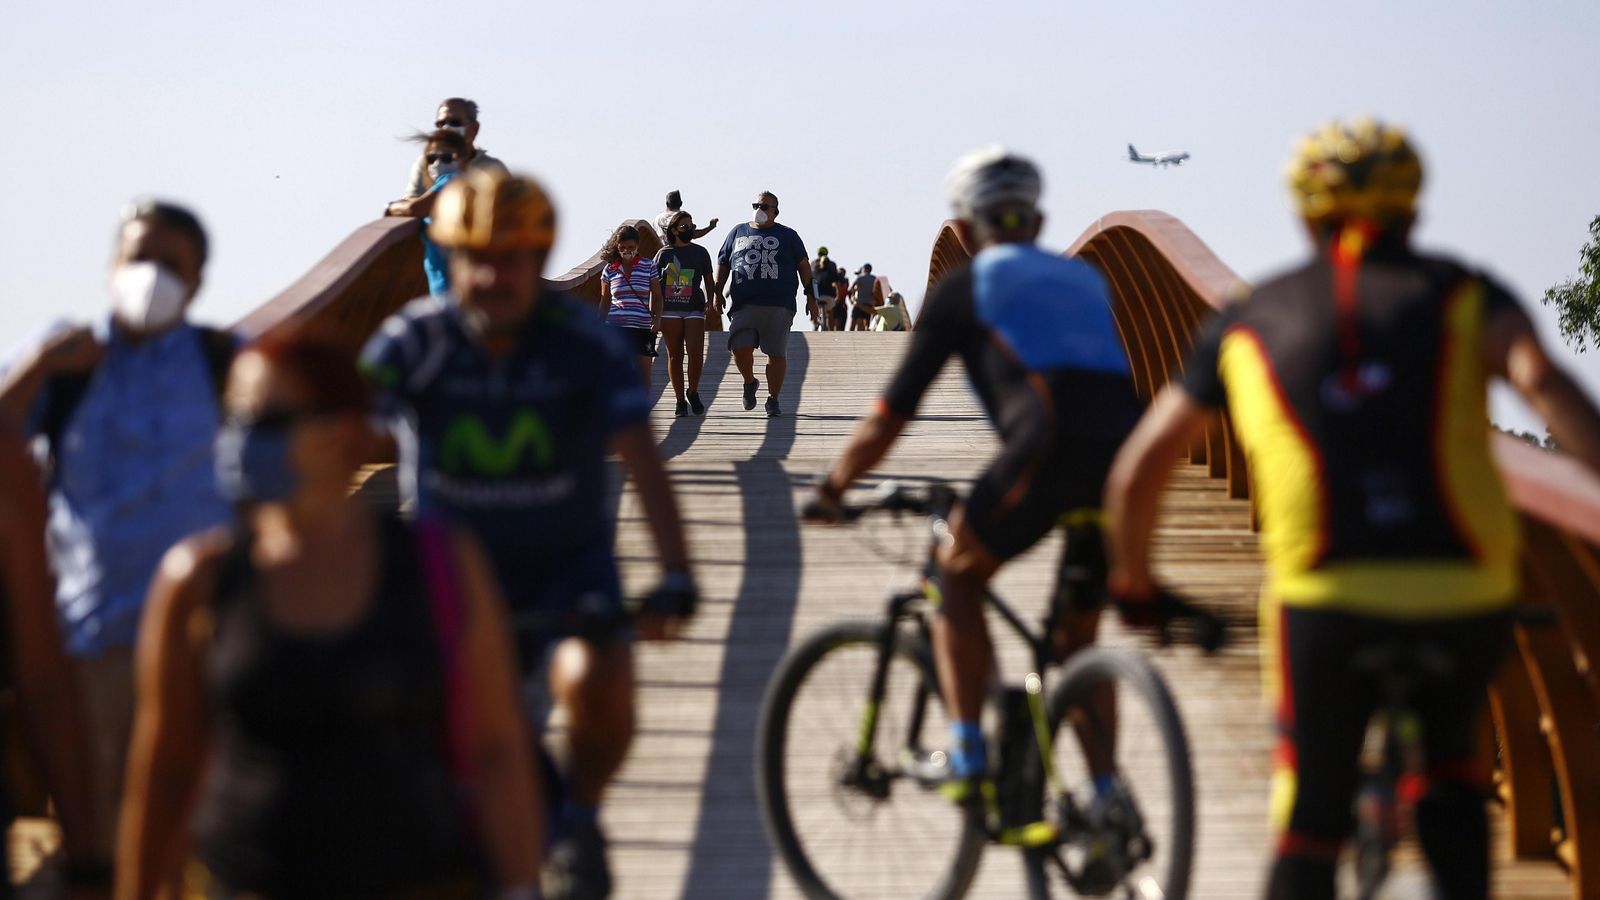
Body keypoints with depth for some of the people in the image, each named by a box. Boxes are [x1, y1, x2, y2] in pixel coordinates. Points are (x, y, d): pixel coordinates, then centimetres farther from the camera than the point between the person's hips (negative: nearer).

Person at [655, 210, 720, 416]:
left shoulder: (700, 253, 9)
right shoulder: (664, 254, 7)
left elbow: (708, 281, 14)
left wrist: (711, 300, -3)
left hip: (694, 309, 0)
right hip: (669, 309, 0)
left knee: (696, 354, -12)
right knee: (675, 355, 3)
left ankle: (693, 392, 10)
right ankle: (680, 399, 10)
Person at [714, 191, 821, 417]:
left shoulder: (787, 236, 11)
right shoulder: (737, 233, 17)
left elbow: (803, 265, 12)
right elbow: (722, 265, 21)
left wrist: (810, 296, 6)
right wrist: (717, 294, 11)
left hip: (779, 306, -1)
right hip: (743, 305, 1)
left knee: (776, 354, -4)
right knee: (740, 348, -13)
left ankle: (773, 399, 8)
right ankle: (749, 383, 16)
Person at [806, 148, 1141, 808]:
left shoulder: (963, 289, 16)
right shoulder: (1083, 278, 31)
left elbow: (890, 416, 16)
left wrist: (830, 490, 28)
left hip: (1050, 444, -5)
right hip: (1126, 454, 5)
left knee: (957, 574, 18)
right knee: (1078, 638, 21)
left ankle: (966, 754, 7)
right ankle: (1106, 797, 15)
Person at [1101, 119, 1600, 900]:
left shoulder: (1250, 321, 18)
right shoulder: (1460, 292, 14)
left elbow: (1137, 470, 20)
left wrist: (1132, 579, 35)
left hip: (1327, 600, 0)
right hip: (1465, 600, 0)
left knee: (1309, 830, 13)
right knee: (1450, 754, 29)